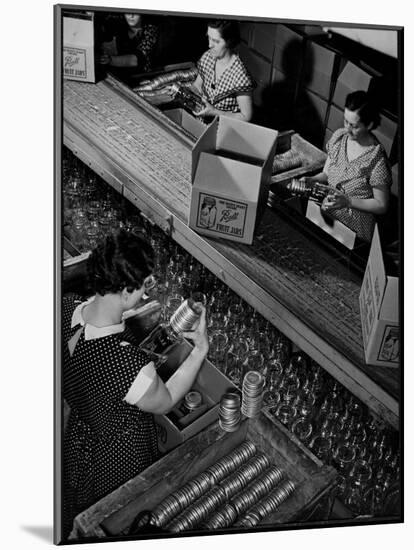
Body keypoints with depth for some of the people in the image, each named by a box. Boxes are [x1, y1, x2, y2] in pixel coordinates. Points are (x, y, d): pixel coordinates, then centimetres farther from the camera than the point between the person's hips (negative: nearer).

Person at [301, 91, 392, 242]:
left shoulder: (377, 159, -19)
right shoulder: (339, 136, -1)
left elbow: (381, 205, -11)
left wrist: (348, 201, -21)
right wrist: (312, 180, -9)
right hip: (325, 213, 6)